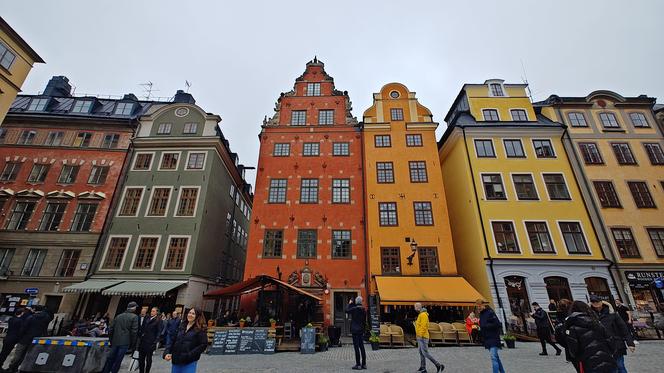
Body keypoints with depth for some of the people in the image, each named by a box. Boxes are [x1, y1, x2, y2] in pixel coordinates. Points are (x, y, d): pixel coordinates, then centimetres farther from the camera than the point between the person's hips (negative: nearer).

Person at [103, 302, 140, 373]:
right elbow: (134, 331, -11)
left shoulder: (119, 316, 11)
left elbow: (111, 329, 12)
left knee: (110, 359, 16)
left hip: (115, 342, 6)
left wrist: (111, 340, 21)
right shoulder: (134, 317, -6)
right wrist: (132, 344, -1)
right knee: (118, 361, 0)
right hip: (124, 342, -6)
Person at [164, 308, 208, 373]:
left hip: (189, 363, -5)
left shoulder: (200, 329, -7)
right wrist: (166, 352, -6)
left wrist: (189, 355, -18)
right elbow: (172, 341, 9)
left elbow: (203, 345, -12)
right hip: (176, 360, 5)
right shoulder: (181, 327, 10)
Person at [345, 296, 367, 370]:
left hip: (355, 330, -6)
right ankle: (364, 364, 18)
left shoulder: (354, 309, -16)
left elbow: (347, 310, 1)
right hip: (361, 330, 7)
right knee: (361, 347, 12)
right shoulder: (364, 310, 4)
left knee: (356, 347, -2)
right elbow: (365, 320, 12)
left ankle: (358, 365, 1)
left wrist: (349, 304, 11)